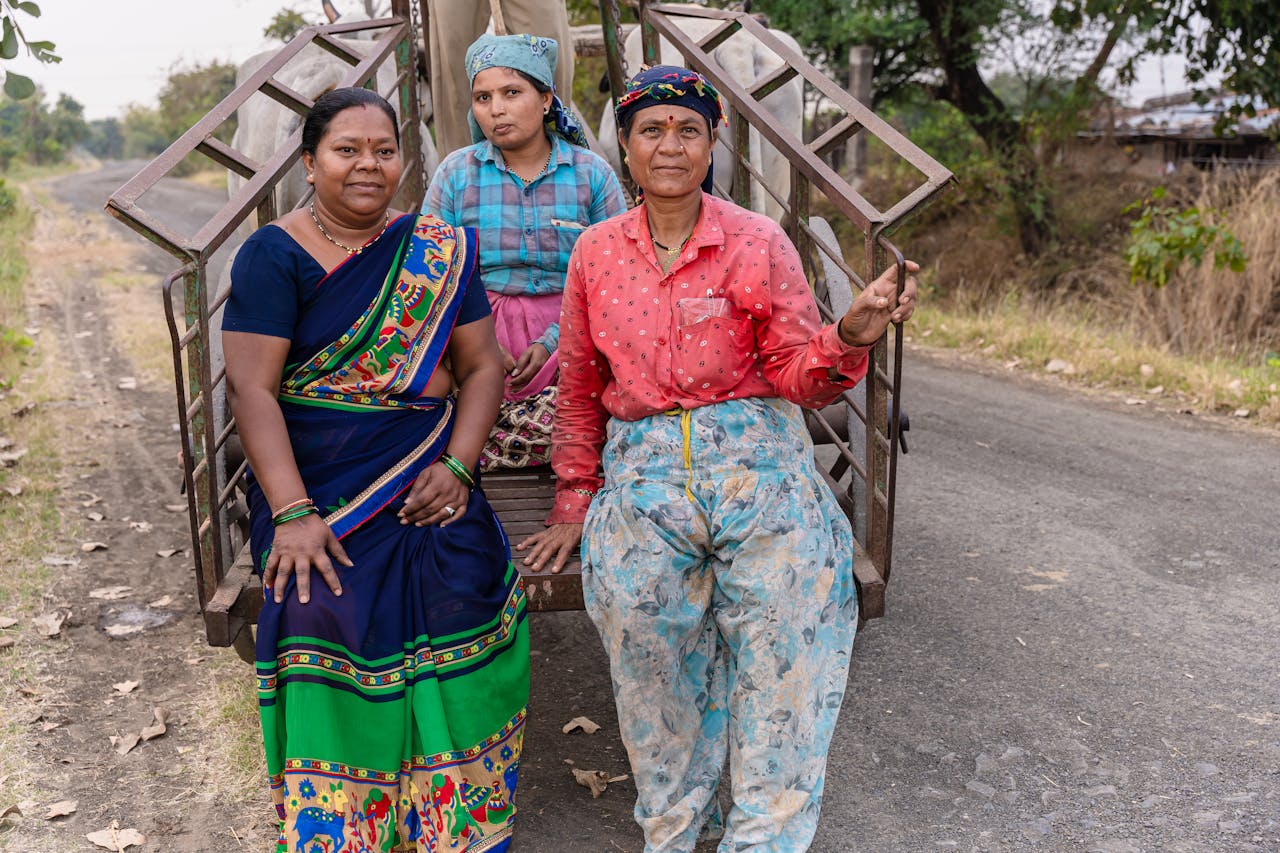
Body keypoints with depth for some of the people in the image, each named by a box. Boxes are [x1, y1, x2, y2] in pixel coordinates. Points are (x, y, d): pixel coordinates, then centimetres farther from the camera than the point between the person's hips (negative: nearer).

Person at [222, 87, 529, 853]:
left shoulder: (441, 252, 8)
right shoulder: (275, 256, -2)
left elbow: (482, 365, 7)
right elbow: (252, 387, -9)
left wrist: (457, 466, -7)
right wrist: (291, 513, -17)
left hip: (429, 488, 3)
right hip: (320, 496, -2)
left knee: (470, 620, -5)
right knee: (337, 652, -6)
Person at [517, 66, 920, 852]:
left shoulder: (759, 243, -2)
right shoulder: (596, 252, 6)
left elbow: (797, 375, -2)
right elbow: (579, 390, 13)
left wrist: (850, 337, -23)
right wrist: (574, 506, 14)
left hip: (758, 473, -2)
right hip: (642, 485, 2)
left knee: (780, 680, 3)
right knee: (657, 691, 11)